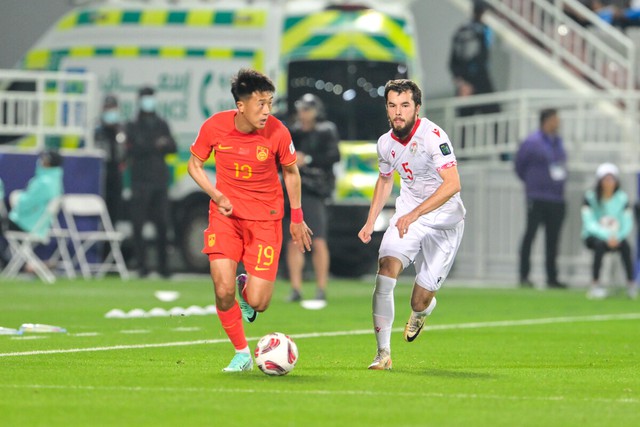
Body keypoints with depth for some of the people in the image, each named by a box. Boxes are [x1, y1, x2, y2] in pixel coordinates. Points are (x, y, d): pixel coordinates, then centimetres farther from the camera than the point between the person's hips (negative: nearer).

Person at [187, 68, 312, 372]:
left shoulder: (277, 132, -14)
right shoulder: (214, 127, -12)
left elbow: (291, 172, 5)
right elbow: (194, 165, 5)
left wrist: (297, 218, 9)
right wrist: (216, 196, -10)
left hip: (265, 218, -1)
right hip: (225, 213, 1)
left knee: (257, 303, -9)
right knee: (223, 292, -14)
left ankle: (247, 289, 30)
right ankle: (242, 355, 10)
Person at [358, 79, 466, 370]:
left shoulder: (432, 136, -23)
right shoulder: (386, 143, -2)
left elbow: (452, 184, -32)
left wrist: (414, 214, -37)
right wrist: (370, 222, 12)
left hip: (444, 221, -4)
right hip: (407, 216, 4)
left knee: (420, 302, -2)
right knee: (386, 267, -23)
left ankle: (421, 311, 40)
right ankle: (383, 352, -18)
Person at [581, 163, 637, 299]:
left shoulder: (622, 198, -2)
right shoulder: (590, 197, -9)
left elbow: (628, 223, -4)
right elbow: (589, 223, -17)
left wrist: (618, 237, -25)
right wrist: (606, 236, -32)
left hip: (615, 238, 2)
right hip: (594, 236, -2)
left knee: (625, 246, -31)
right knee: (600, 245, -36)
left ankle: (631, 285, -29)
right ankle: (595, 285, -32)